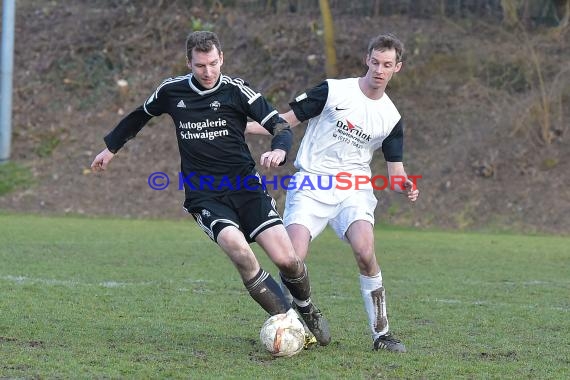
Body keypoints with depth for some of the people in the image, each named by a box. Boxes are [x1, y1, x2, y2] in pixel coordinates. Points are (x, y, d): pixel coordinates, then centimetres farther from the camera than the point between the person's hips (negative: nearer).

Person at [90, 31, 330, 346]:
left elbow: (281, 127, -5)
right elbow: (140, 116, 27)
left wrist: (279, 150, -27)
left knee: (286, 259, -13)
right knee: (237, 248, -30)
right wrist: (111, 148, 35)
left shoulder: (235, 90, -2)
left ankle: (308, 311, 21)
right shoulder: (171, 91, 5)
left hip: (245, 186, 0)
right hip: (204, 196, 0)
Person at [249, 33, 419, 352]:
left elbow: (395, 170, 12)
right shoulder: (333, 91, 0)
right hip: (311, 186, -2)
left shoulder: (392, 118, 9)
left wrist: (405, 186, -12)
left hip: (354, 191, 2)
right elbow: (287, 121, 3)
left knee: (365, 251, -25)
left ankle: (382, 333, -13)